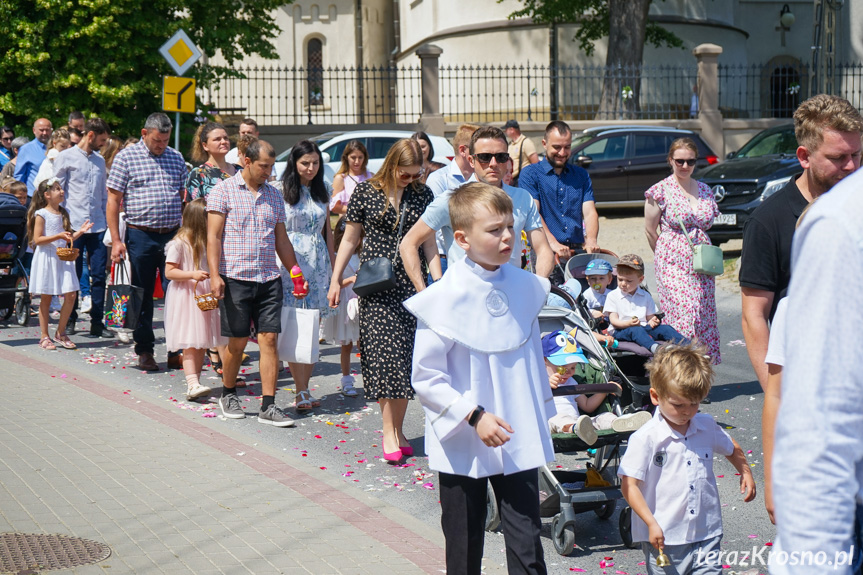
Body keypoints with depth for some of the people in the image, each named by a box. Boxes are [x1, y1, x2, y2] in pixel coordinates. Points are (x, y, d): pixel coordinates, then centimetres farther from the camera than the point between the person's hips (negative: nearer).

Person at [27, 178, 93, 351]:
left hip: (62, 258, 6)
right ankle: (44, 336, 9)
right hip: (46, 258, -6)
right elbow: (37, 239, -13)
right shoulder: (41, 214, -7)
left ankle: (60, 333, 11)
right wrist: (59, 236, -21)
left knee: (71, 295, -3)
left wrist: (79, 232, 6)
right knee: (46, 298, 1)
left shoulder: (63, 213, 13)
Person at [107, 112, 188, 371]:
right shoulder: (126, 157, 0)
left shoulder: (176, 158, 12)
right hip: (141, 236, -3)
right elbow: (113, 199, -2)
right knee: (142, 296, 5)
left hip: (173, 235, 3)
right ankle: (144, 352, 15)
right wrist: (116, 240, -8)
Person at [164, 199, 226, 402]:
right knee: (189, 345, -11)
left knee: (202, 344, 9)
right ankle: (192, 384, -17)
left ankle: (194, 384, 15)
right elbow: (169, 271, -14)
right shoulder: (179, 243, -11)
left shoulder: (207, 242, 12)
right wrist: (193, 275, -25)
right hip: (186, 299, -7)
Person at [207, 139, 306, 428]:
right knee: (237, 341, 2)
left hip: (269, 279, 4)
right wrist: (215, 274, -14)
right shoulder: (224, 190, -1)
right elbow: (213, 236, -5)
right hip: (235, 277, -4)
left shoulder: (274, 195, 14)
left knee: (269, 339, -2)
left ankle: (268, 406, -1)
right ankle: (228, 395, 25)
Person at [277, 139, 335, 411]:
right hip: (291, 261, -5)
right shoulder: (282, 191, -2)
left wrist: (332, 263, 15)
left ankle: (304, 387, 10)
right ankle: (302, 391, -7)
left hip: (318, 261, 5)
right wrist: (289, 264, -11)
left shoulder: (322, 191, 13)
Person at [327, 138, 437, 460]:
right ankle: (389, 432, -7)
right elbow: (350, 239, 8)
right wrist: (335, 280, 7)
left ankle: (397, 431, 10)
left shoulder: (423, 195, 8)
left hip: (411, 284, 3)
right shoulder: (366, 192, 1)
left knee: (407, 356, 1)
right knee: (386, 352, -11)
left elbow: (429, 243, 10)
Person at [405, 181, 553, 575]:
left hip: (519, 442, 4)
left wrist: (541, 415, 19)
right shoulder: (444, 300, -15)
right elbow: (425, 377, -13)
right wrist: (474, 415, -20)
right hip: (463, 446, -3)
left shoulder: (526, 288, 2)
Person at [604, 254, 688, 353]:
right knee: (635, 331, -38)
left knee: (665, 328, -20)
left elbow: (650, 317, 16)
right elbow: (614, 320, -1)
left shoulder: (645, 296, 19)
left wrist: (652, 321, -11)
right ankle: (654, 347, -67)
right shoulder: (612, 296, 9)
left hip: (644, 328, 4)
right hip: (620, 331, -4)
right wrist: (629, 324, -22)